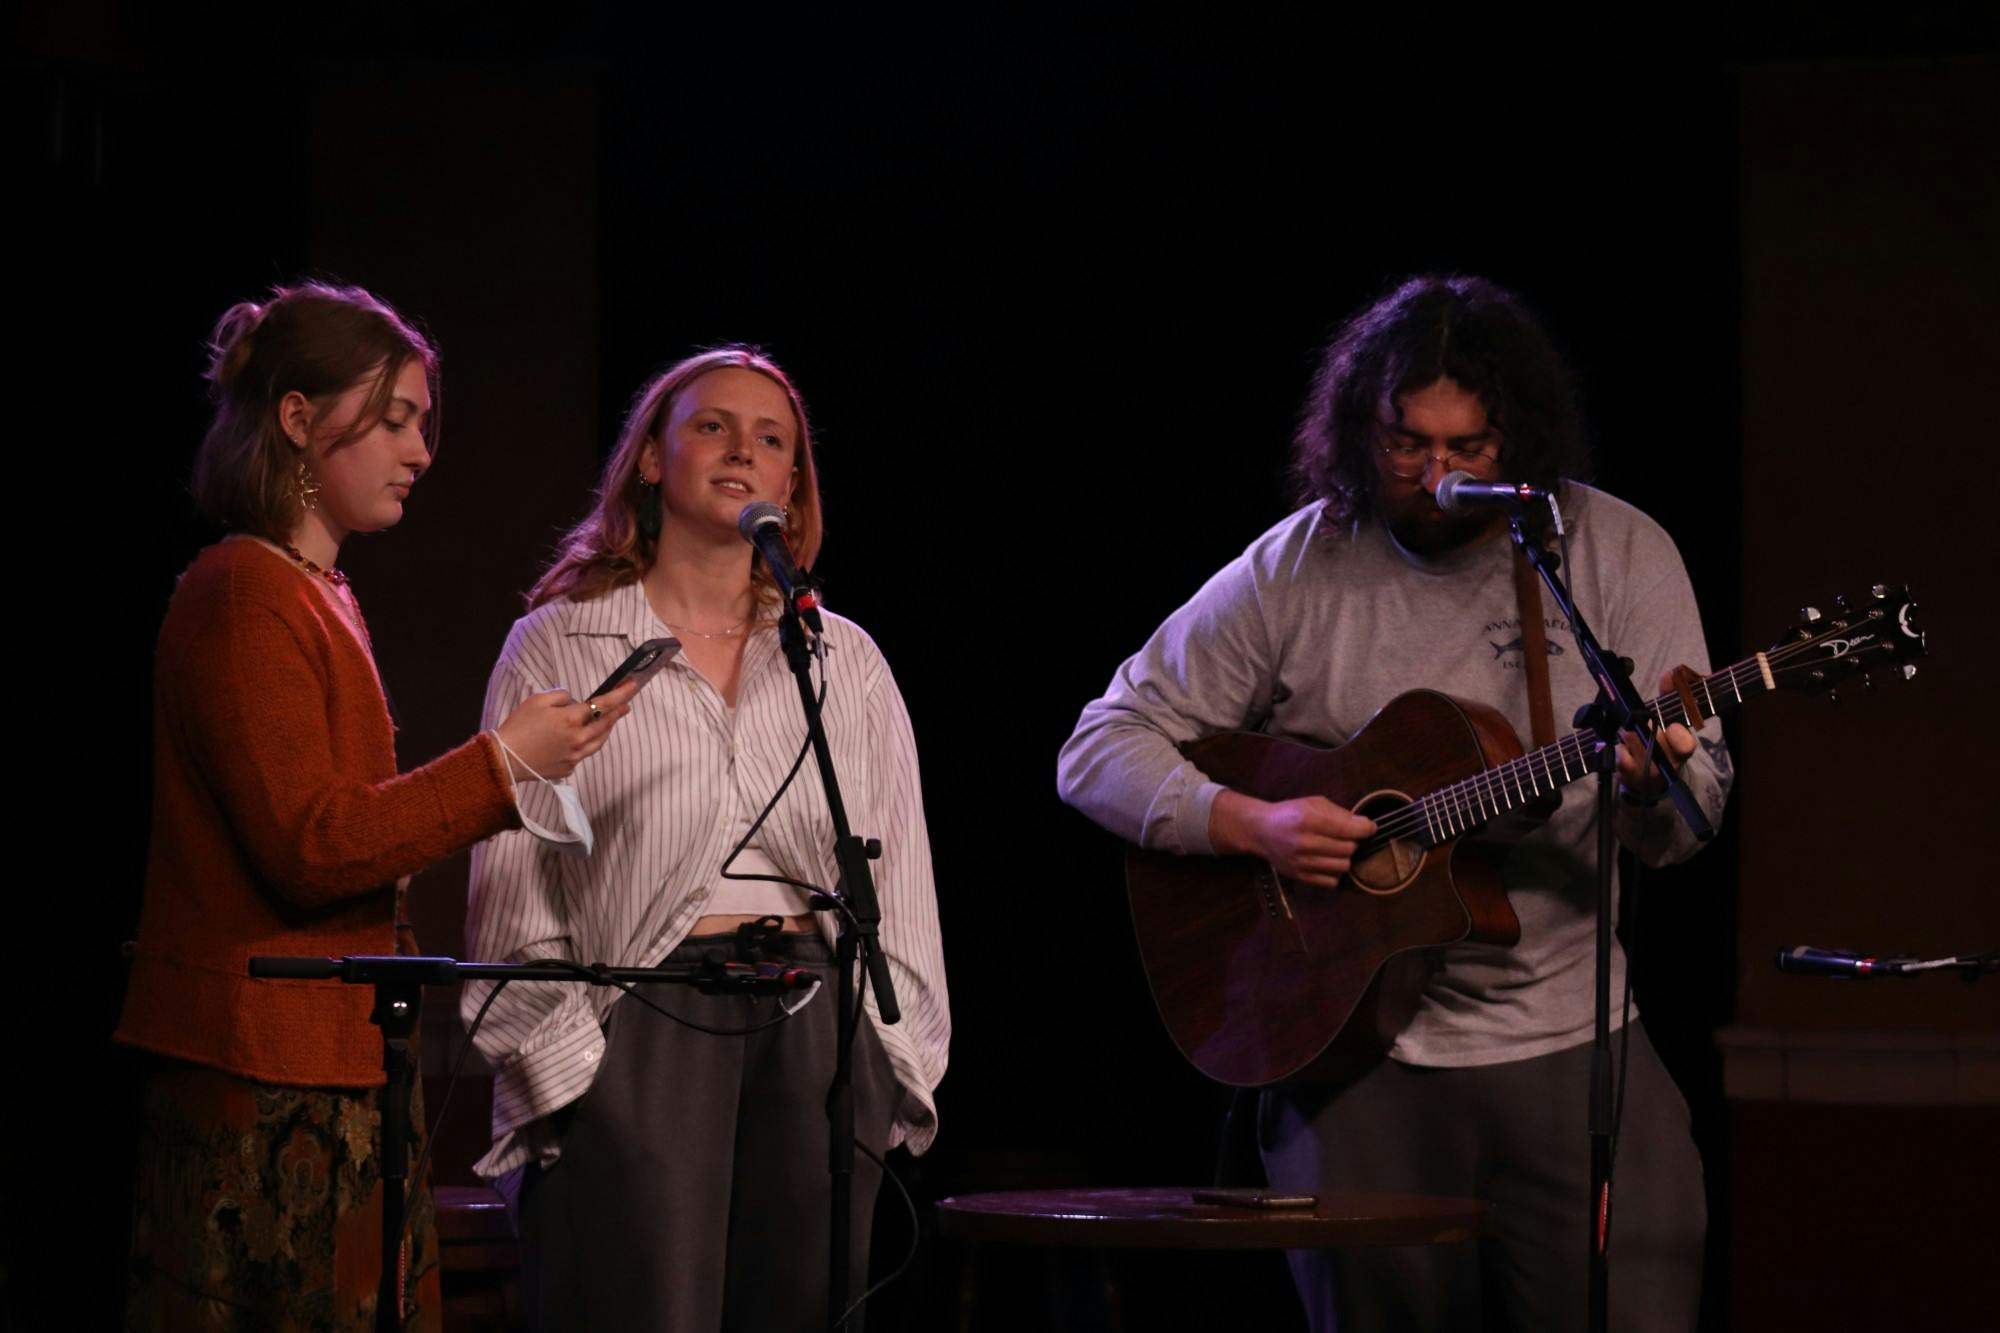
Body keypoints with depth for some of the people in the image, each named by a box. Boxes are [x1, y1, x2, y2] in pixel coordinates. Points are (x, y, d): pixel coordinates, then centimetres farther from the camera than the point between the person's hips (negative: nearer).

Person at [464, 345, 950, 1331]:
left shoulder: (847, 661, 16)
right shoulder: (559, 646, 7)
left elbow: (901, 880, 14)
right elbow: (512, 889, 3)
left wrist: (899, 1058, 5)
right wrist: (556, 1058, -6)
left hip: (814, 1034, 3)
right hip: (635, 1036, -3)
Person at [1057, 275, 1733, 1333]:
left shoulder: (1617, 555, 2)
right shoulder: (1293, 572, 0)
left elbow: (1686, 827, 1)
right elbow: (1098, 754, 1)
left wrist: (1655, 782, -23)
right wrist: (1254, 824, -15)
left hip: (1569, 1037, 1)